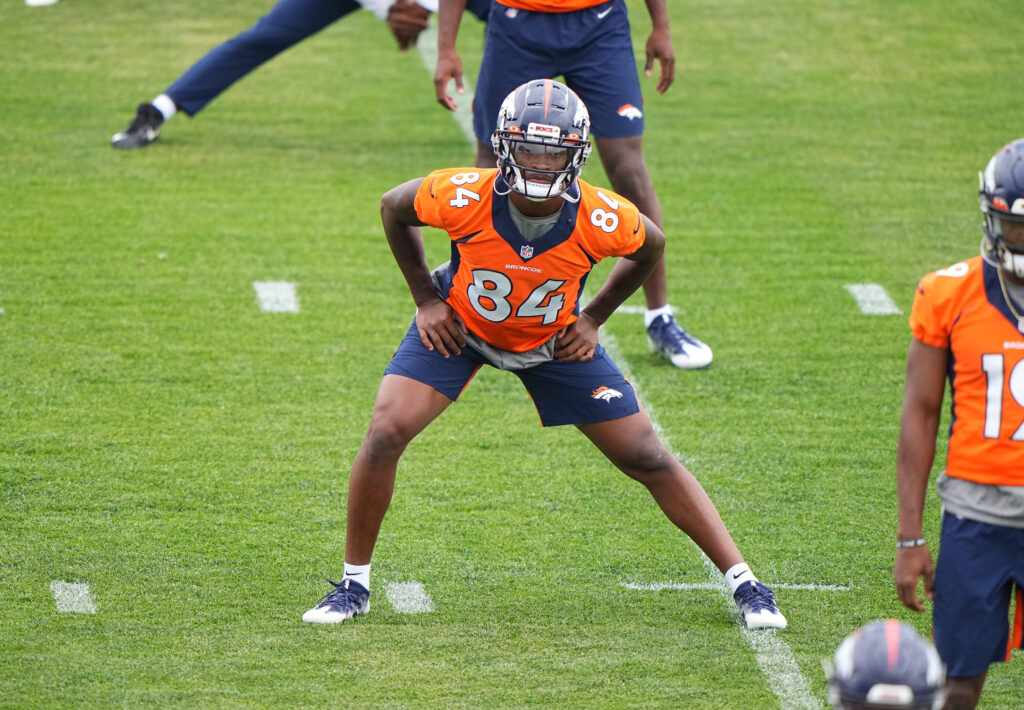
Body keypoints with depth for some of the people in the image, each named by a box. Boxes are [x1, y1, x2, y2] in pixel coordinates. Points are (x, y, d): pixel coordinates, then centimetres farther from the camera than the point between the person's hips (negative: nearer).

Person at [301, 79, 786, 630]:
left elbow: (650, 247, -5)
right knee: (386, 433, -19)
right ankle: (354, 583, -1)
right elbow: (394, 208, -10)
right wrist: (426, 300, -8)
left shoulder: (600, 221, -31)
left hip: (555, 342, 1)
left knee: (648, 459, -1)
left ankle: (744, 584, 10)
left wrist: (593, 319, -6)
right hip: (460, 327, 0)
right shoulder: (464, 198, -34)